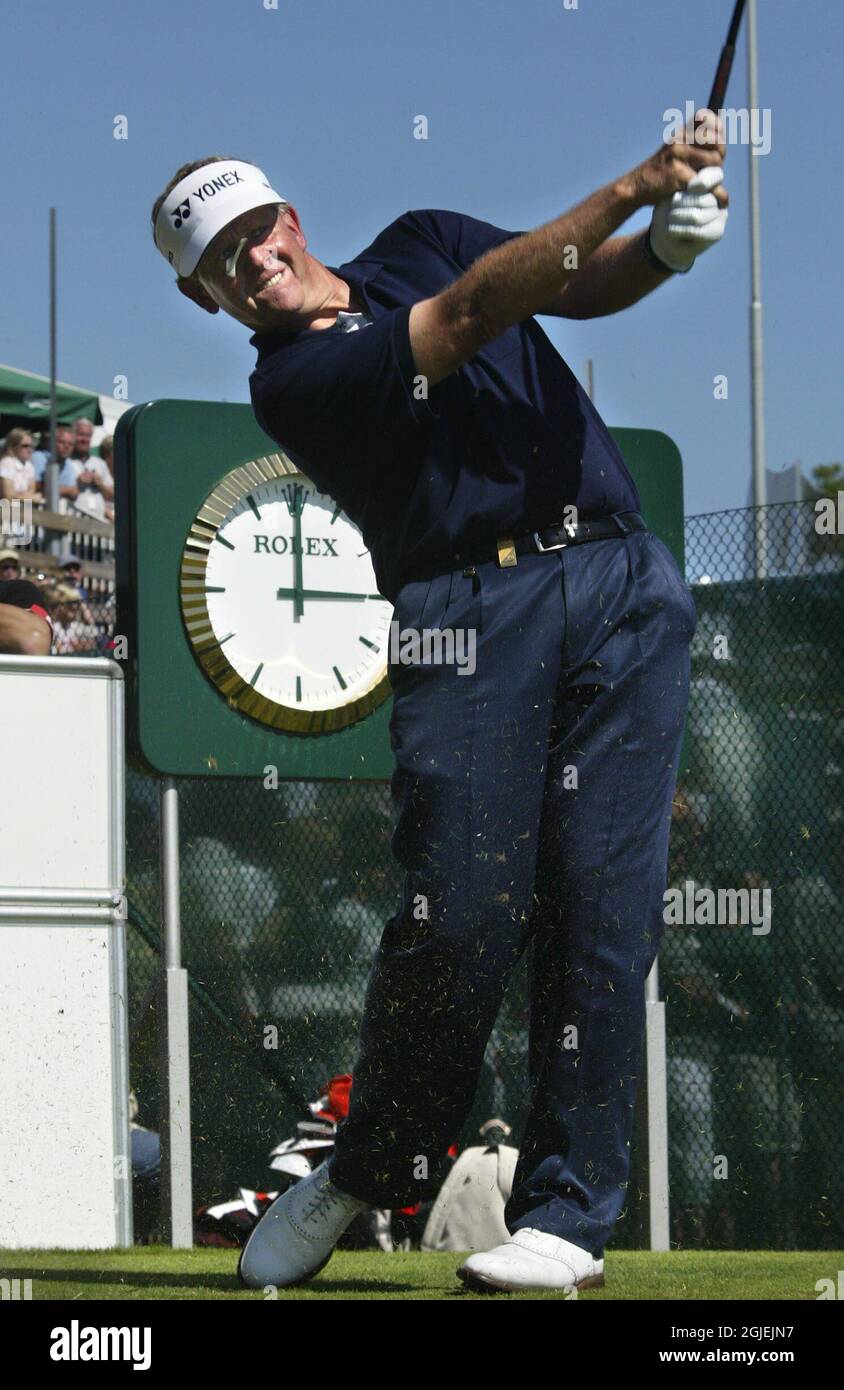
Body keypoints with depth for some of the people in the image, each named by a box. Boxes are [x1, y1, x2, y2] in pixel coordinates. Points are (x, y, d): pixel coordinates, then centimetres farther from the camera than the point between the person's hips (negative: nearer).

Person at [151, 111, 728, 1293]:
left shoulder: (419, 241, 21)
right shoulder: (289, 383, 1)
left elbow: (587, 284, 11)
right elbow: (467, 317, -9)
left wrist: (667, 243, -13)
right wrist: (633, 187, -15)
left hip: (622, 584, 4)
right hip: (468, 609, -4)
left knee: (603, 900, -6)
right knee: (461, 907, -15)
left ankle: (569, 1211, -4)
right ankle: (369, 1173, 8)